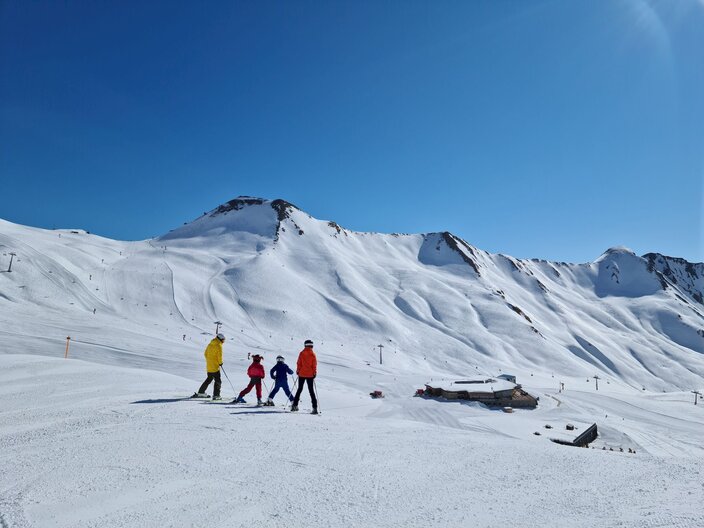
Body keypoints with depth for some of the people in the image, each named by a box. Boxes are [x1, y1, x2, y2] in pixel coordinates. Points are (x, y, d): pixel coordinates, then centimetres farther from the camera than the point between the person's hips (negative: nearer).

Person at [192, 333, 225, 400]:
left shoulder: (210, 344, 10)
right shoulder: (219, 346, -13)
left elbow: (205, 354, 15)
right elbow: (219, 356, -16)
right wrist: (220, 363, -1)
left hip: (209, 366, 8)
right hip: (215, 366, -8)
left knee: (209, 379, 22)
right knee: (218, 381, 0)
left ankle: (200, 392, 27)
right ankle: (216, 395, -6)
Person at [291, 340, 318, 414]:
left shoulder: (302, 353, -2)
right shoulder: (313, 354, -5)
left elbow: (299, 363, -1)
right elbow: (314, 365, -6)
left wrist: (298, 371, 10)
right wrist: (314, 373, 2)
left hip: (302, 374, 1)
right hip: (310, 375, -1)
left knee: (299, 389, 16)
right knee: (311, 391, 3)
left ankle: (295, 405, 15)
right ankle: (315, 407, -6)